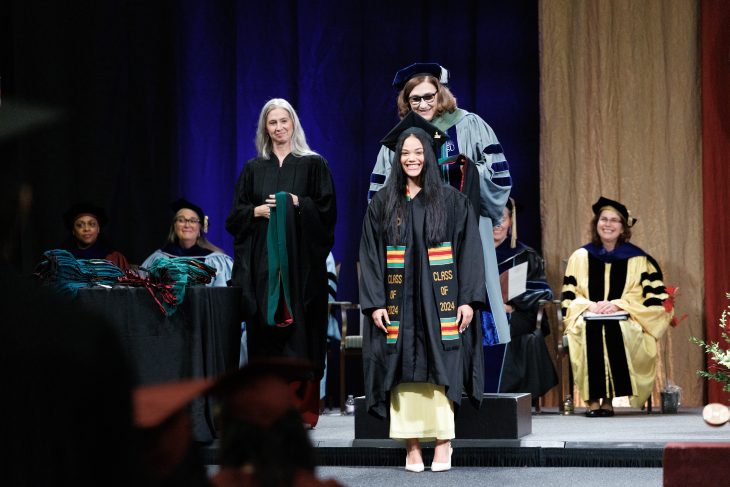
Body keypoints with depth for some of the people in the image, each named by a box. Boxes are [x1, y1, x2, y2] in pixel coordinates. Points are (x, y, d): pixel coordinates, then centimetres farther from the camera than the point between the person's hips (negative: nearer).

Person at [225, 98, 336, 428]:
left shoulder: (313, 165, 7)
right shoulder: (254, 169, 14)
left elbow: (327, 209, 0)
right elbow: (235, 215, 11)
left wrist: (296, 202, -13)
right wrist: (257, 211, -7)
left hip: (300, 261, -2)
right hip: (262, 262, 2)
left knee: (300, 329, -6)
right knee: (265, 331, -2)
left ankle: (303, 408, -3)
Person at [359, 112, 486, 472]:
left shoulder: (451, 202, 4)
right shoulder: (382, 204, 6)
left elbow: (469, 252, 1)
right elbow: (370, 256, 4)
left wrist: (468, 300, -8)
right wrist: (375, 303, -5)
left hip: (439, 300, -1)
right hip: (398, 302, 1)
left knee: (439, 370, -4)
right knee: (404, 372, -1)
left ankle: (443, 443, 1)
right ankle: (412, 446, 2)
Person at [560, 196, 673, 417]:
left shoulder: (638, 259, 8)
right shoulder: (580, 257, 13)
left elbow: (655, 297, 1)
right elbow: (569, 296, 11)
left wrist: (617, 304, -11)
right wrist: (590, 306, -10)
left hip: (626, 322, -1)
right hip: (588, 318, 1)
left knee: (615, 331, -36)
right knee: (591, 330, -35)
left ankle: (608, 398, -29)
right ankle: (594, 398, -34)